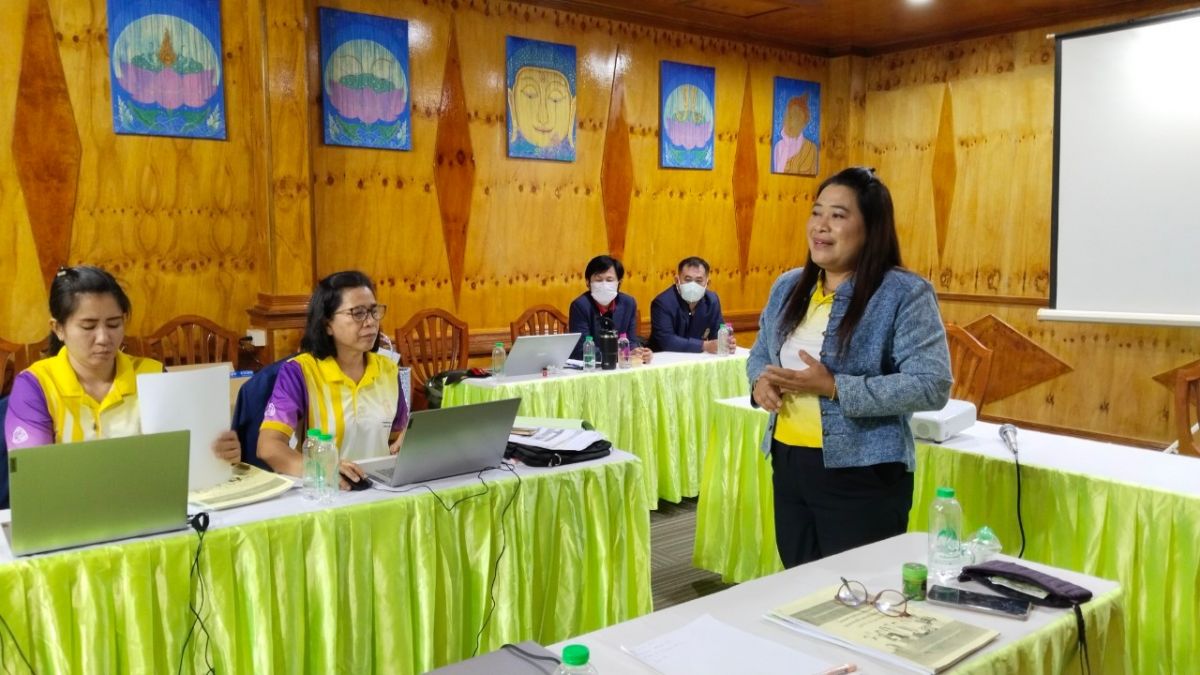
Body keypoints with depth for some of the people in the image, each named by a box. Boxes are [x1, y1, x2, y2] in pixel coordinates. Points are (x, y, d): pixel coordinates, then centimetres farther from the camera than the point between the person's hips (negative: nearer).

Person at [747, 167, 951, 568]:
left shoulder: (905, 294, -11)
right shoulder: (788, 287, 8)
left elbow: (932, 386, -18)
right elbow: (760, 353, 20)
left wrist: (834, 387, -24)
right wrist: (760, 379, -5)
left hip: (862, 475, -6)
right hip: (788, 464, 6)